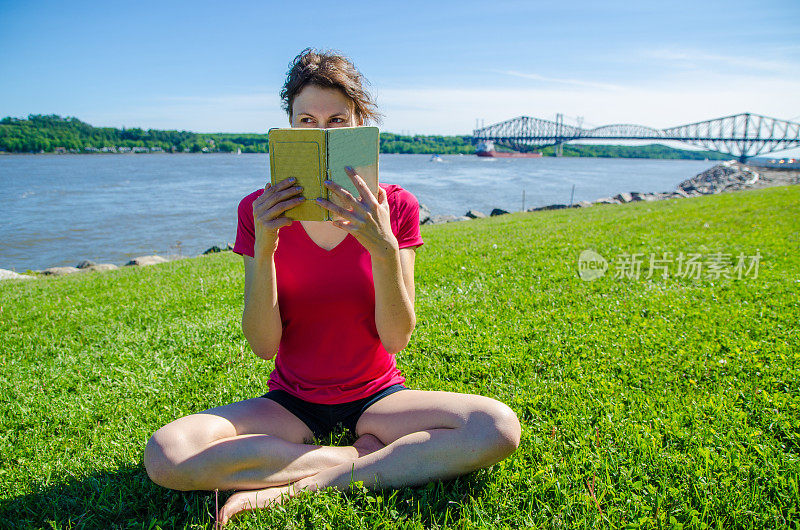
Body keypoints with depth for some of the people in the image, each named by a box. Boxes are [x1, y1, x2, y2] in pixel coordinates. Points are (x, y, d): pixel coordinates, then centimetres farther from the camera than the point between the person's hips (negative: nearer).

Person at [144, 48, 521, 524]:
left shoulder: (396, 208, -6)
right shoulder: (261, 212, -4)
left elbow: (397, 338, -12)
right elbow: (263, 345, -10)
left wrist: (383, 247, -27)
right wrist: (264, 248, -24)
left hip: (376, 396, 1)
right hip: (292, 403, 0)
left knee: (499, 427, -25)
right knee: (166, 454, -25)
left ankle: (297, 488, -17)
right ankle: (366, 457, -14)